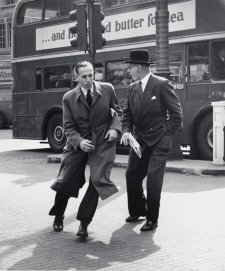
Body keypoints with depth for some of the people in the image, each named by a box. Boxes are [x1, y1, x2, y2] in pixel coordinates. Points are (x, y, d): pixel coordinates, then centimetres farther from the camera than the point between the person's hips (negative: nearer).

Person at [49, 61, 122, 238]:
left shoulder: (107, 89, -2)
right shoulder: (69, 98, -3)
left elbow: (117, 111, 10)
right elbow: (68, 127, -1)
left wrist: (115, 127, -9)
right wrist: (79, 141, -19)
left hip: (103, 142, 0)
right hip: (78, 142, 1)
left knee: (98, 180, -11)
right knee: (66, 180, 2)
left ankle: (84, 223, 2)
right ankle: (58, 217, 29)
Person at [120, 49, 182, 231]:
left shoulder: (162, 84, -11)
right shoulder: (132, 88, 7)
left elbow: (176, 112, -9)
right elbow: (127, 114, 11)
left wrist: (167, 135, -9)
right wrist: (126, 131, -6)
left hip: (159, 141, -6)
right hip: (140, 140, 6)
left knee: (154, 178, -9)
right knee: (132, 175, 9)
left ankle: (152, 219, 5)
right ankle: (137, 211, 30)